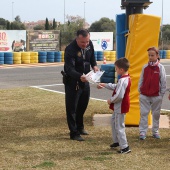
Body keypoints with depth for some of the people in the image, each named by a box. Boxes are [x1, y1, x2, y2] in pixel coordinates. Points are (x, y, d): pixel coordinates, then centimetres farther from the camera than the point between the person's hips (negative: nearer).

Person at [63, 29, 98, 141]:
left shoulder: (89, 44, -7)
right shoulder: (70, 50, -27)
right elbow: (69, 69, -33)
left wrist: (94, 65, -8)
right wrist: (79, 76, -50)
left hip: (85, 80, 7)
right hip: (72, 82, -7)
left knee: (83, 104, 19)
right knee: (72, 107, -2)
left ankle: (80, 127, 38)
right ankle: (74, 133, 6)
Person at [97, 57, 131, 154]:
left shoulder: (123, 80, -27)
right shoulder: (127, 78, 6)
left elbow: (119, 95, -31)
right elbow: (116, 87, 19)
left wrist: (111, 100, -15)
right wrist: (104, 85, 21)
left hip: (120, 107, -11)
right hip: (120, 106, 11)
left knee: (119, 126, -3)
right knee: (114, 121, 26)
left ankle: (125, 147, 3)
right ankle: (117, 141, 38)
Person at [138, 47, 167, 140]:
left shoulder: (160, 67, -5)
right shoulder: (145, 67, 2)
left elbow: (163, 81, -2)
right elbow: (141, 79, 7)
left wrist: (162, 93, -3)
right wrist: (140, 90, 4)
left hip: (156, 95, -1)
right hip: (144, 95, 1)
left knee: (156, 114, 9)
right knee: (143, 113, 1)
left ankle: (155, 131, 21)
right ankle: (142, 132, 5)